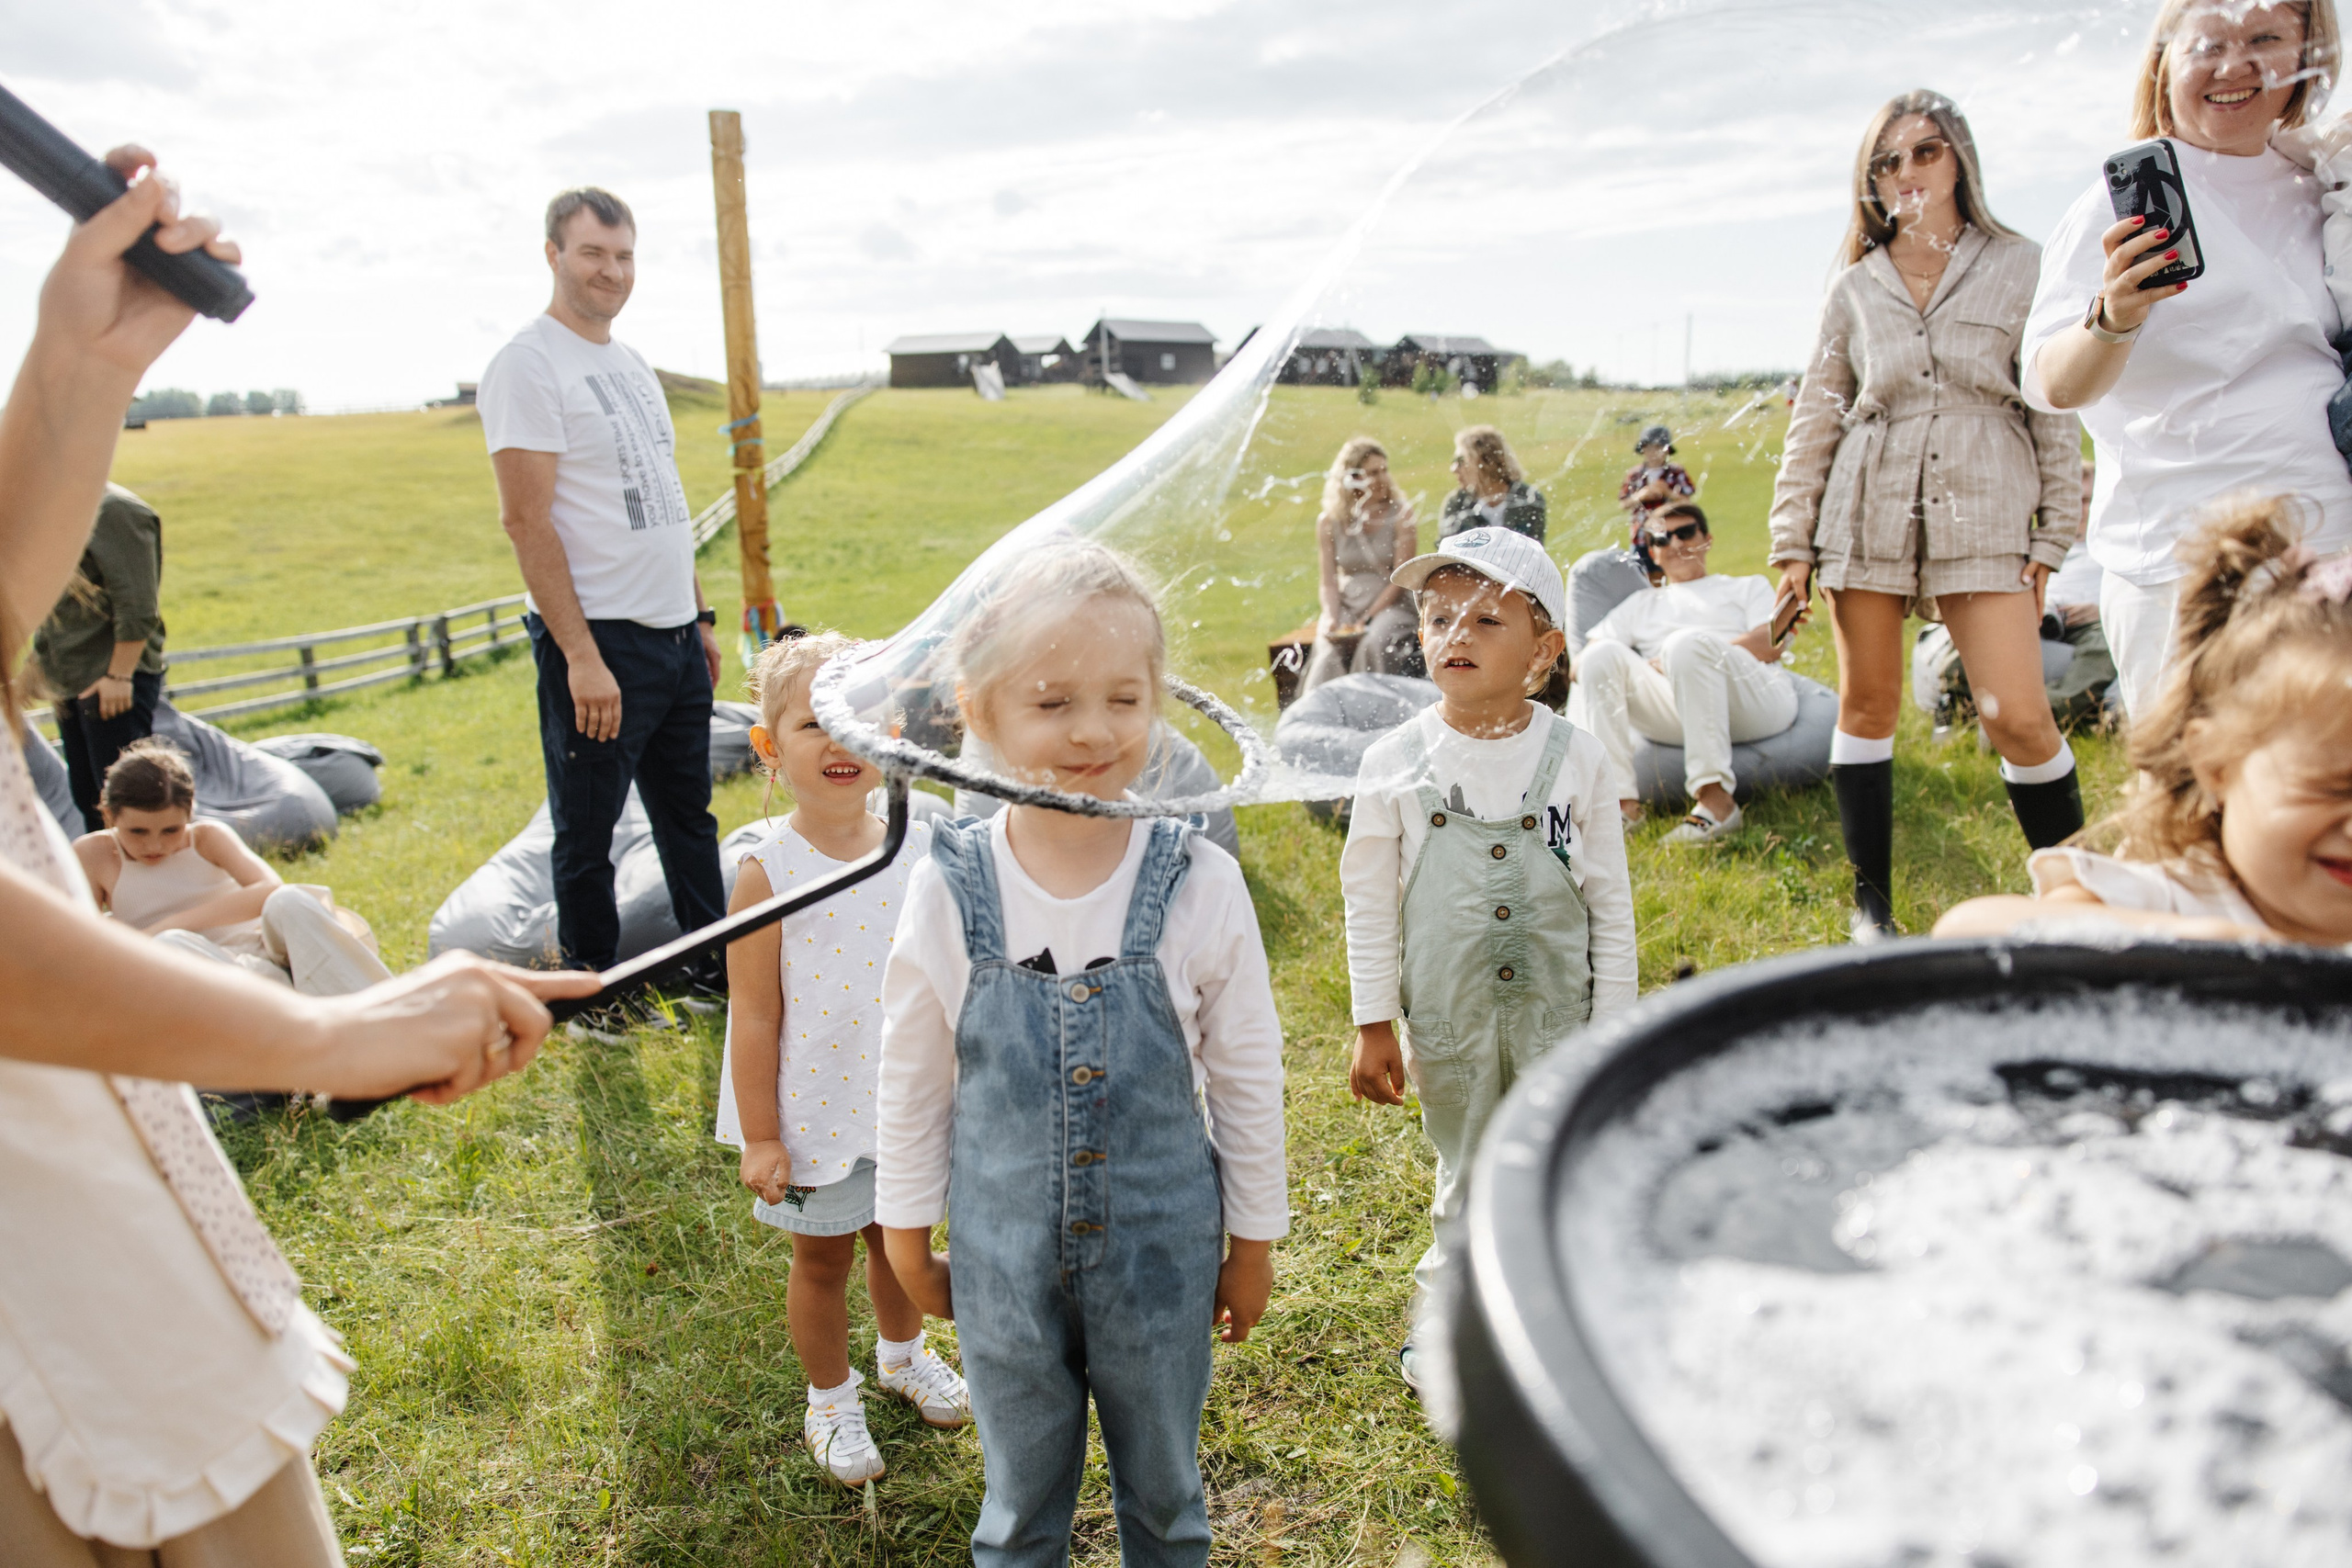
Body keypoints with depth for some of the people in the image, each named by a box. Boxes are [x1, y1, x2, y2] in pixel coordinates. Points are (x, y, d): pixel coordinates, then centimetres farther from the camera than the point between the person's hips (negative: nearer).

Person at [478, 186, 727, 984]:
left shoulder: (633, 363, 16)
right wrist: (581, 655, -21)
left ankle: (717, 964, 31)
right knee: (588, 831, 5)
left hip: (676, 637, 8)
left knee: (689, 813, 18)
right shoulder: (528, 364, -10)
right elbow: (526, 520, -16)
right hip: (600, 641, -8)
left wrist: (701, 616, 17)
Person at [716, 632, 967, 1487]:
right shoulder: (769, 871, -19)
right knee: (823, 1257, 16)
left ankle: (902, 1352, 52)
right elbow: (754, 1016, -14)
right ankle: (830, 1398, 41)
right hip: (817, 1113, -3)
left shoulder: (918, 847, -9)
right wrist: (761, 1136, -11)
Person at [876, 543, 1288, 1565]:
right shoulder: (950, 889, -14)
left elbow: (1246, 1078, -4)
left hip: (1161, 1249, 0)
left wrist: (1253, 1242, 4)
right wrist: (907, 1235, 7)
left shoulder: (1200, 886, -16)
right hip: (1004, 1256, 1)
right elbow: (913, 1079, -1)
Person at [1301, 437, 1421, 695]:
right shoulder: (1329, 522, 7)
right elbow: (1328, 581, 4)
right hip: (1345, 607, 2)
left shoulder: (1401, 515, 0)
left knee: (1373, 645, -34)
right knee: (1329, 653, -29)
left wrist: (1367, 620, -15)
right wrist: (1331, 618, -15)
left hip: (1390, 606, -2)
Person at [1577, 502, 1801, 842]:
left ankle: (1715, 798, -41)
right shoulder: (1641, 604, 35)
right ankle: (1620, 801, -33)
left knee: (1685, 642, -32)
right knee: (1603, 654, -22)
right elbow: (1578, 665, 19)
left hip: (1758, 698, -2)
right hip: (1678, 718, 2)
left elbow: (1770, 645, 7)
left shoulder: (1748, 587, 30)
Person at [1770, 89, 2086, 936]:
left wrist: (2052, 540, 1)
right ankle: (1872, 903, 16)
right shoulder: (1856, 286, 11)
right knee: (1867, 705, 4)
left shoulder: (2020, 268, 7)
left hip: (1985, 517, -2)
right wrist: (1793, 541, 5)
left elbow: (2055, 409, 6)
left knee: (2018, 716, -10)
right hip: (1868, 513, 2)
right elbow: (1815, 417, 11)